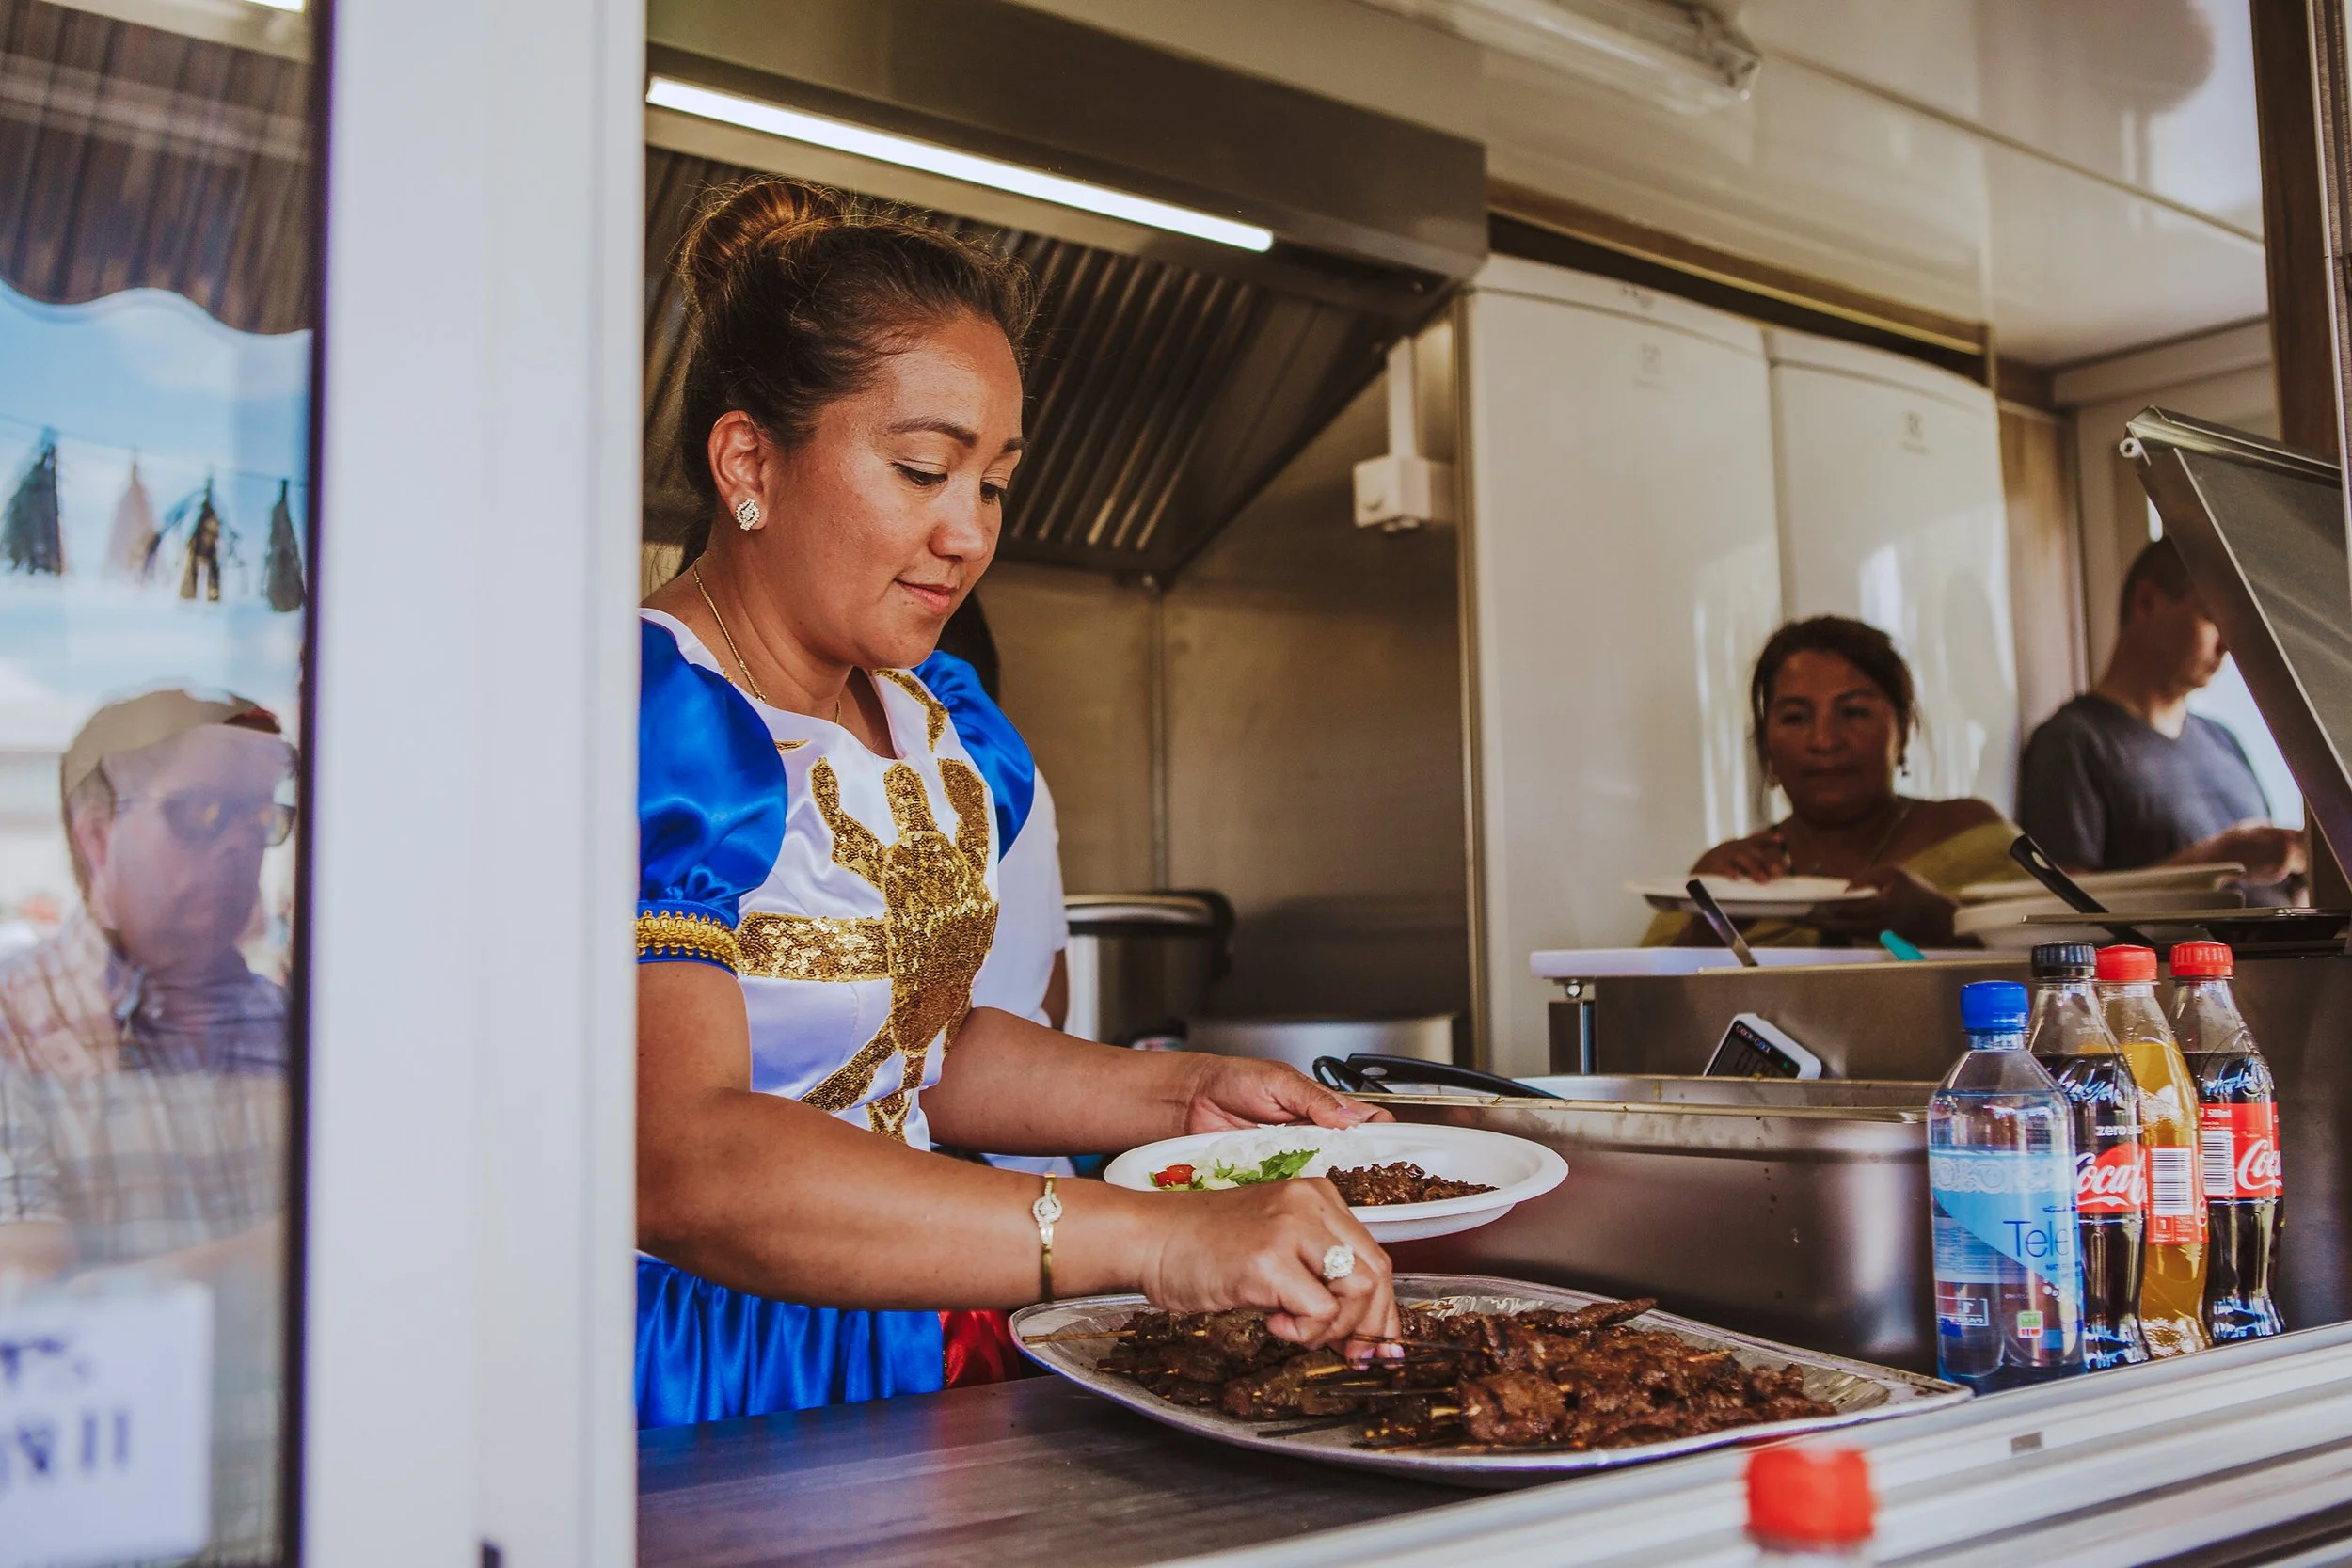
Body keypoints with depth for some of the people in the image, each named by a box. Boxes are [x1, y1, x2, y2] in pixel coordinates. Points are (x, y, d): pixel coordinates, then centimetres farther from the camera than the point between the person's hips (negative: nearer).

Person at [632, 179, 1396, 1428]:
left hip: (896, 1351, 7)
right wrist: (1152, 1240, -34)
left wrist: (1182, 1095, 6)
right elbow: (676, 1160, -29)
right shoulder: (651, 727, -18)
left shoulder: (947, 739, 9)